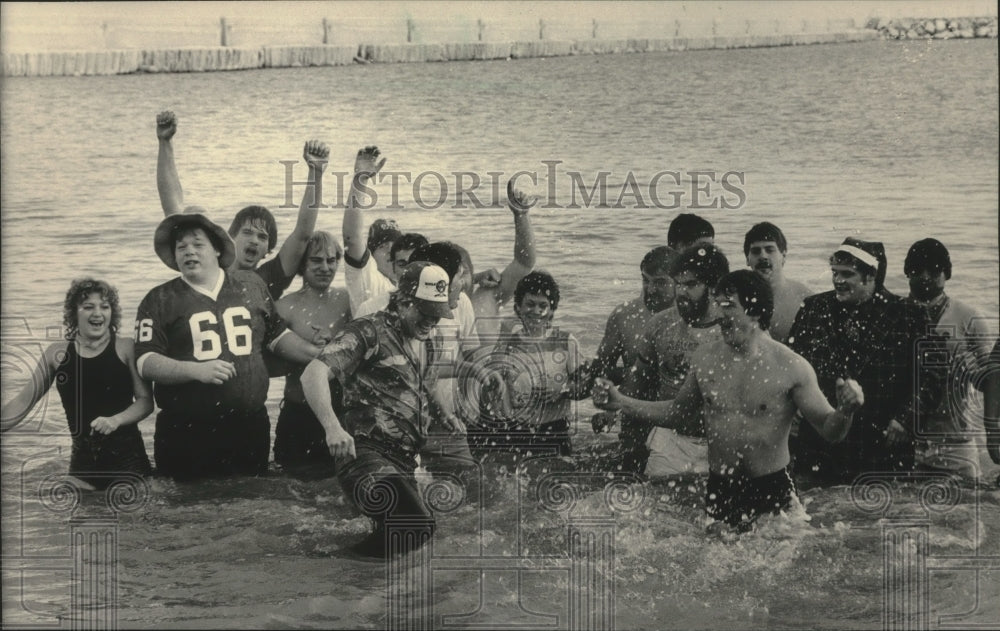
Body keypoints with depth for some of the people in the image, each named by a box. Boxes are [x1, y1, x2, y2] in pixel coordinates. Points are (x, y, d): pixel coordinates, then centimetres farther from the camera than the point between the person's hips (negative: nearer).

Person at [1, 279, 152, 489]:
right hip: (83, 461, 2)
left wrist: (116, 420, -19)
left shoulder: (125, 349, -1)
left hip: (127, 458, -2)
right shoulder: (58, 353, 6)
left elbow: (145, 400, -3)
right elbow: (24, 401, 12)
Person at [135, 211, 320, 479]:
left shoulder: (251, 285, 11)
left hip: (249, 428, 2)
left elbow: (277, 337, 19)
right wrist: (196, 370, -19)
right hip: (185, 434, -2)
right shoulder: (160, 300, 2)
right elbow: (146, 362, -6)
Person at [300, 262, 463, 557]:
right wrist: (332, 426, -34)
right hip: (367, 452, -9)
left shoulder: (432, 344, 18)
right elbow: (313, 374, -19)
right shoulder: (370, 331, -7)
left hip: (405, 459, 9)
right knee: (417, 525, -28)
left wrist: (444, 414, 19)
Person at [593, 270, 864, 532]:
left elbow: (829, 430, -9)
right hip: (719, 492, 4)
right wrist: (621, 402, 12)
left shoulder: (791, 367, -11)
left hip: (772, 491, -3)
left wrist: (845, 411, -31)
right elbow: (680, 413, 17)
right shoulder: (705, 357, 2)